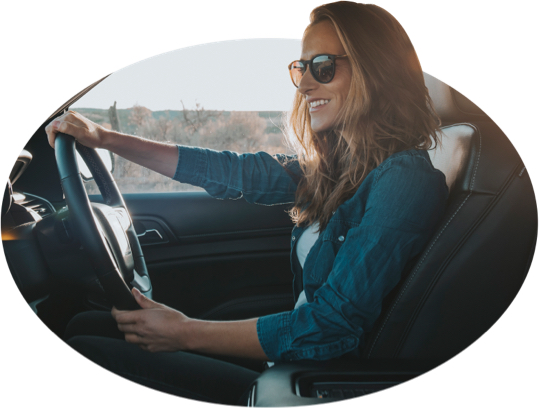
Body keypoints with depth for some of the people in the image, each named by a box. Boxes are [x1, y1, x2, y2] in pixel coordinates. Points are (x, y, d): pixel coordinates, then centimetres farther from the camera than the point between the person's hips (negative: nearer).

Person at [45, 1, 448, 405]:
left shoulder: (405, 179, -21)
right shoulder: (335, 166, 4)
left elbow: (333, 328, -24)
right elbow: (237, 172, 8)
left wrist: (185, 332, -17)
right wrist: (105, 138, 9)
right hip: (294, 354, 7)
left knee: (82, 354, -9)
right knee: (88, 324, 6)